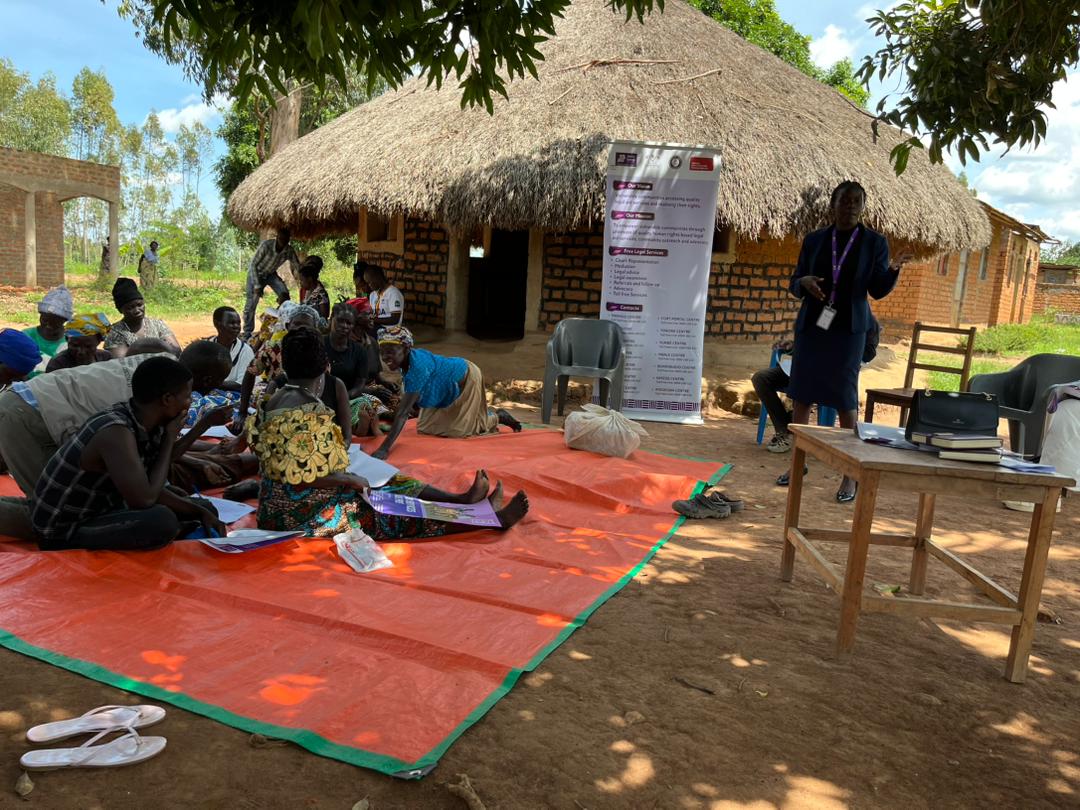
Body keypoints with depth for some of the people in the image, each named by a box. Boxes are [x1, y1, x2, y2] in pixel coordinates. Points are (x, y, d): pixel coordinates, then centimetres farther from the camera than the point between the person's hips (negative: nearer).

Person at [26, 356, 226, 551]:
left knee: (206, 509, 10)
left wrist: (201, 512, -6)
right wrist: (169, 441, -21)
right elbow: (144, 499, -31)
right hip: (62, 533, -8)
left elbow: (151, 490, 6)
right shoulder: (116, 432, -29)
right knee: (162, 521, -33)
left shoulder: (145, 425, -3)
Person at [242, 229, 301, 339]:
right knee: (251, 304, -5)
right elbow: (253, 264, -22)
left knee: (284, 294, -21)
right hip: (256, 273, -3)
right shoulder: (266, 245, -30)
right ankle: (247, 335, 7)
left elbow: (298, 267, -9)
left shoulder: (289, 251, -19)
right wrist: (257, 285, -24)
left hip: (271, 274, 3)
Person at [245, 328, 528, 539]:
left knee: (392, 487, 14)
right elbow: (302, 476, -27)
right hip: (304, 512, -9)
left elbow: (280, 462, 10)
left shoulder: (274, 401, 4)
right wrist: (351, 480, -14)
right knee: (401, 512, -4)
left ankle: (463, 499, 19)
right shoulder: (311, 410, -25)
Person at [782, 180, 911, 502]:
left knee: (845, 400, -5)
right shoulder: (814, 240, 8)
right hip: (811, 325, 3)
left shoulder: (874, 242, 2)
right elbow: (794, 284, 12)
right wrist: (804, 282, -11)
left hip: (848, 329, -3)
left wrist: (893, 270, -18)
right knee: (800, 395, 4)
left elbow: (877, 290, 1)